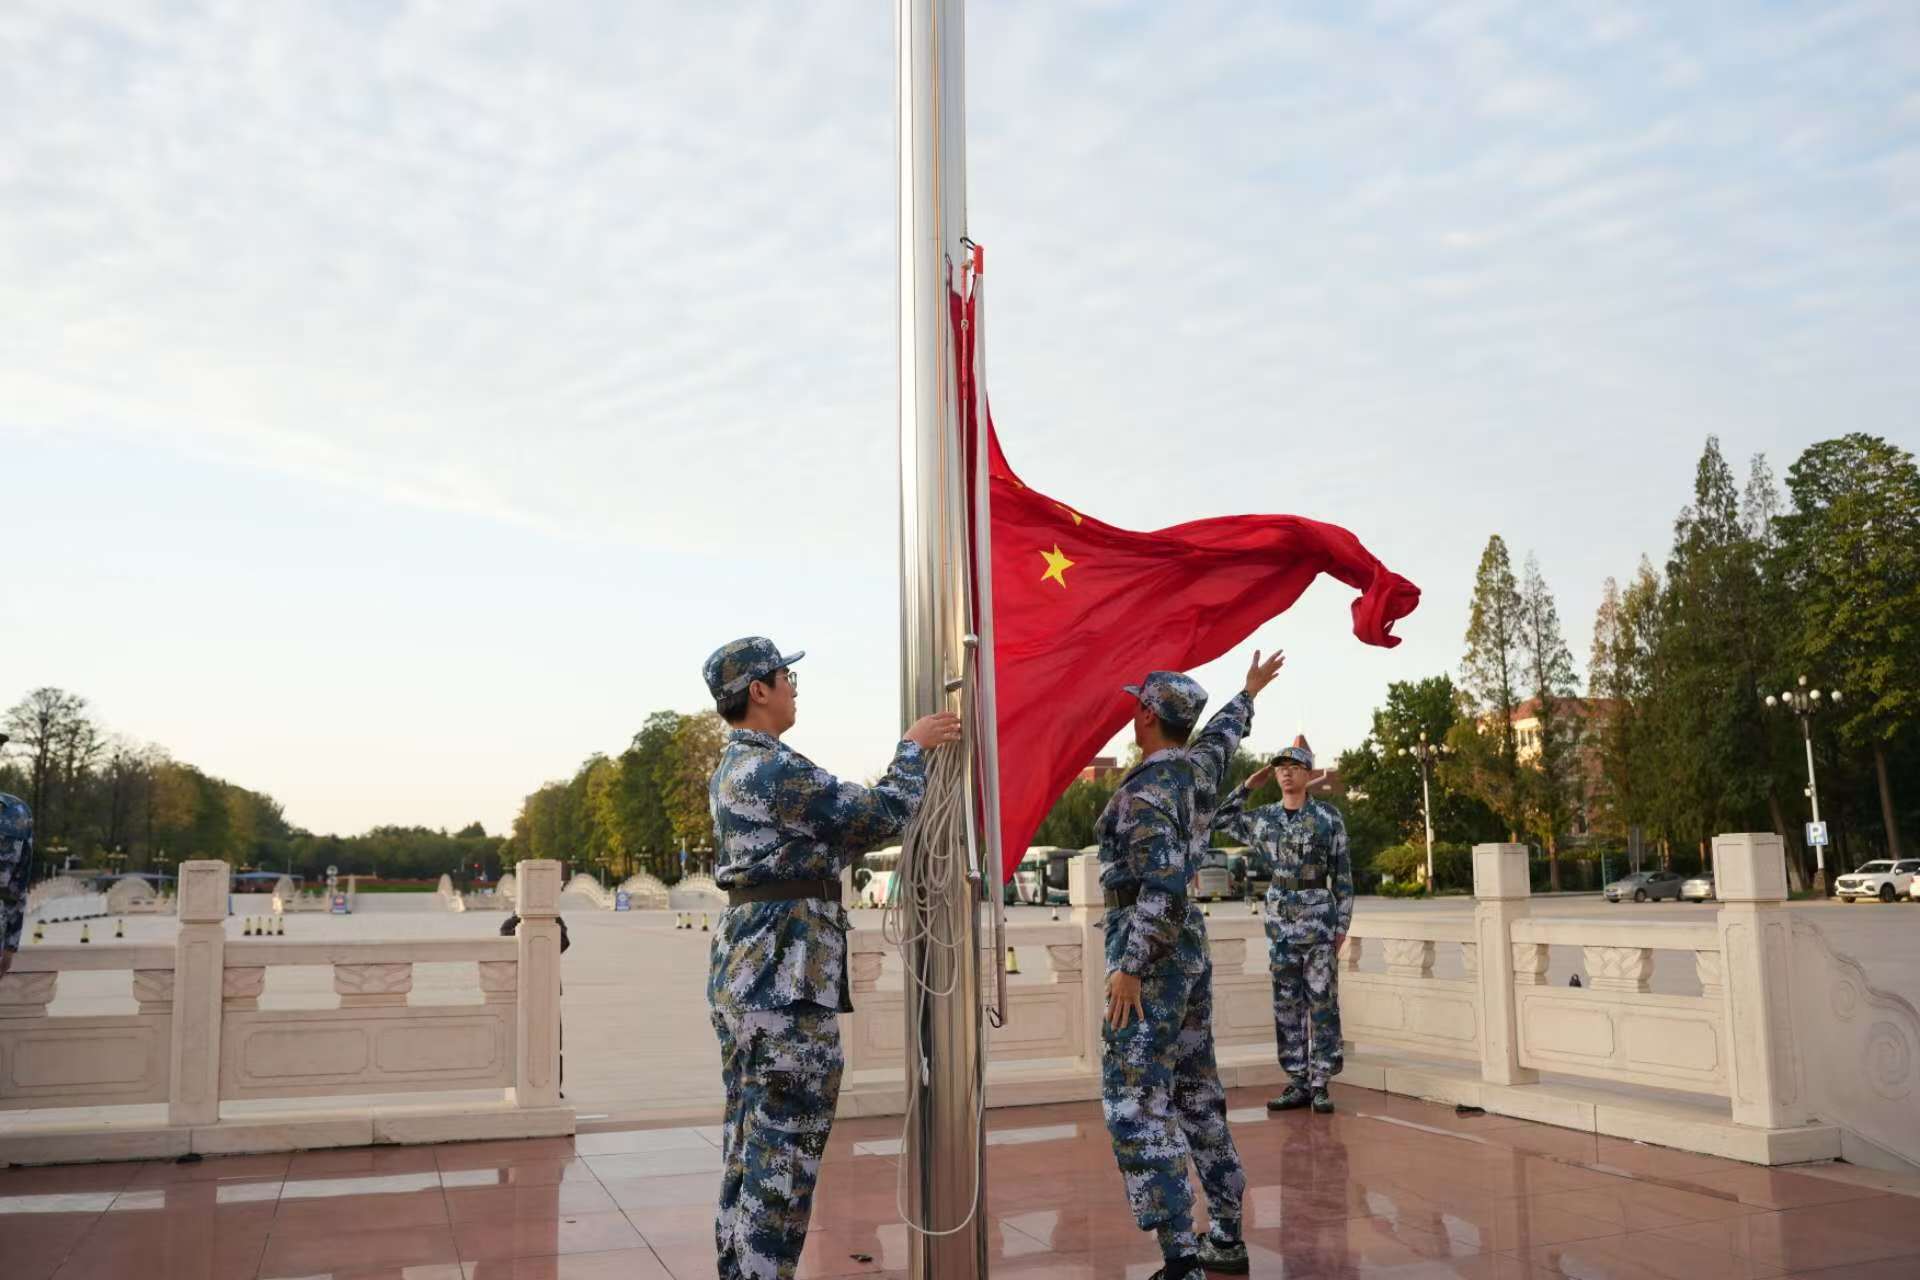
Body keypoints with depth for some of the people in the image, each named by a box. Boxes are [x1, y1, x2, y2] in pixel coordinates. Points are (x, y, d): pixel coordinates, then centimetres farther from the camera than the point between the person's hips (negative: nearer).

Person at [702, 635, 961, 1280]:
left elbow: (844, 831, 18)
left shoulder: (731, 772, 15)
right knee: (784, 1153, -3)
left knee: (747, 1145, 15)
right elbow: (881, 816, -13)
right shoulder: (778, 770, -17)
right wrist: (914, 746, 2)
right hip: (786, 983, -10)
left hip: (737, 968, 10)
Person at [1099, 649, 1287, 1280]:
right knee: (1197, 1093, 16)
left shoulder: (1146, 792, -18)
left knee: (1135, 1104, -9)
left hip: (1150, 952, -9)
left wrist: (1131, 967, -23)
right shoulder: (1201, 765, 6)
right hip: (1191, 946, 9)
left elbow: (1164, 886, -26)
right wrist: (1250, 691, 48)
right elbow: (1224, 732, 29)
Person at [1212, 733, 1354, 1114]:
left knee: (1321, 1001, -2)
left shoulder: (1328, 816, -2)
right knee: (1286, 1003, 5)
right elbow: (1219, 819, 17)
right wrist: (1249, 785, 9)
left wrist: (1343, 924, -6)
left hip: (1319, 915, -4)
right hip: (1280, 916, 4)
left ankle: (1320, 1085, 4)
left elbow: (1343, 873, -1)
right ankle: (1297, 1083, 12)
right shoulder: (1263, 818, 8)